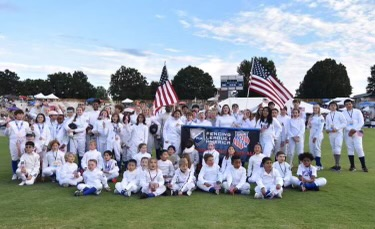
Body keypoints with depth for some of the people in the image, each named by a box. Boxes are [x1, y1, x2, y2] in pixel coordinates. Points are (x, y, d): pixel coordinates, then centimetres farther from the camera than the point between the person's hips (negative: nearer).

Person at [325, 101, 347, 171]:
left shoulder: (339, 114, -1)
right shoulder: (328, 116, 15)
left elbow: (344, 123, -6)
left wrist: (337, 128, -17)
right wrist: (327, 129, -3)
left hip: (338, 134, -6)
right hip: (331, 134, 6)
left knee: (337, 149, -12)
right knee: (333, 149, 8)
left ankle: (338, 165, -12)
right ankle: (336, 165, 14)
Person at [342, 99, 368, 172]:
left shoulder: (357, 111, 5)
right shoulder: (343, 113, 5)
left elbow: (361, 122, -3)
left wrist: (354, 129, -15)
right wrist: (350, 130, -17)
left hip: (357, 133, -1)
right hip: (348, 133, 1)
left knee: (359, 148, -8)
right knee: (350, 148, 2)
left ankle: (363, 166, -4)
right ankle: (352, 166, 9)